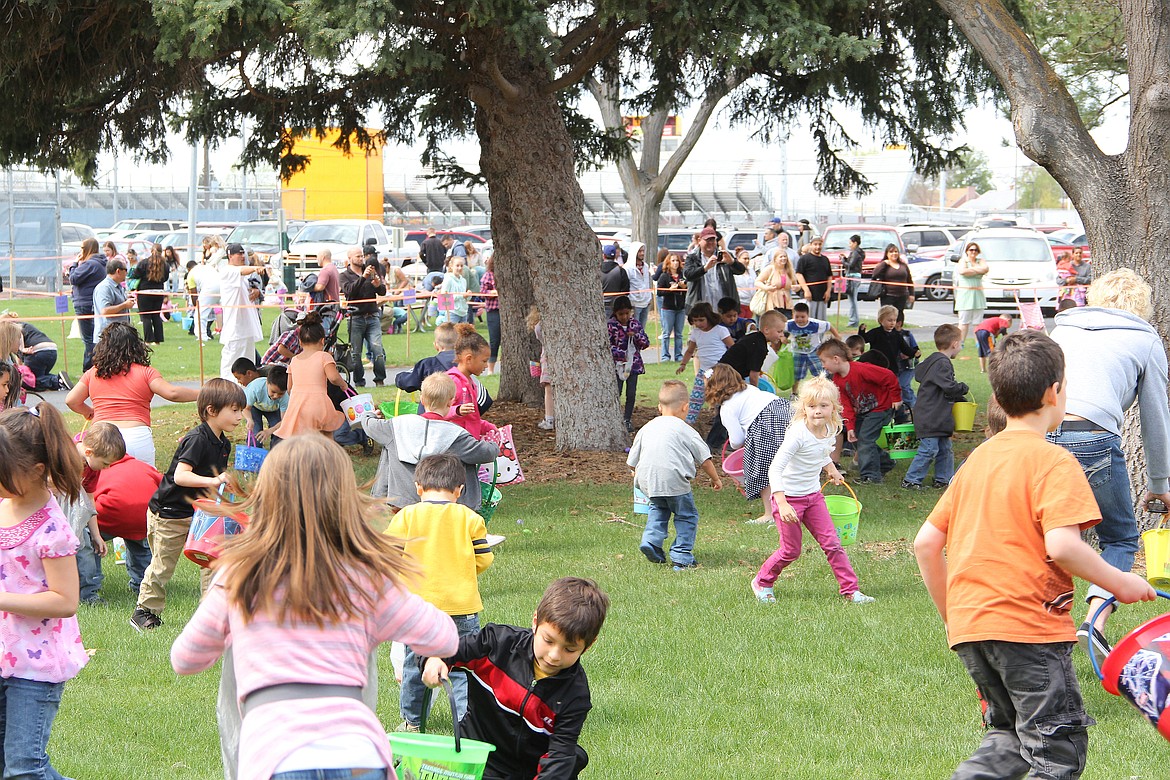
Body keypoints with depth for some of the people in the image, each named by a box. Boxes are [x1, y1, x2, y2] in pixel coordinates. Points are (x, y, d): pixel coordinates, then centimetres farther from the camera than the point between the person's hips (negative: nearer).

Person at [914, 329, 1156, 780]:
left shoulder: (977, 459, 13)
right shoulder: (1053, 462, -8)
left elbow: (926, 543, 14)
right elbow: (1061, 545, -22)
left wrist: (950, 614, 24)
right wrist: (1119, 582, -8)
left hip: (969, 626, 7)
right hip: (1028, 625, -7)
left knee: (1008, 736, 21)